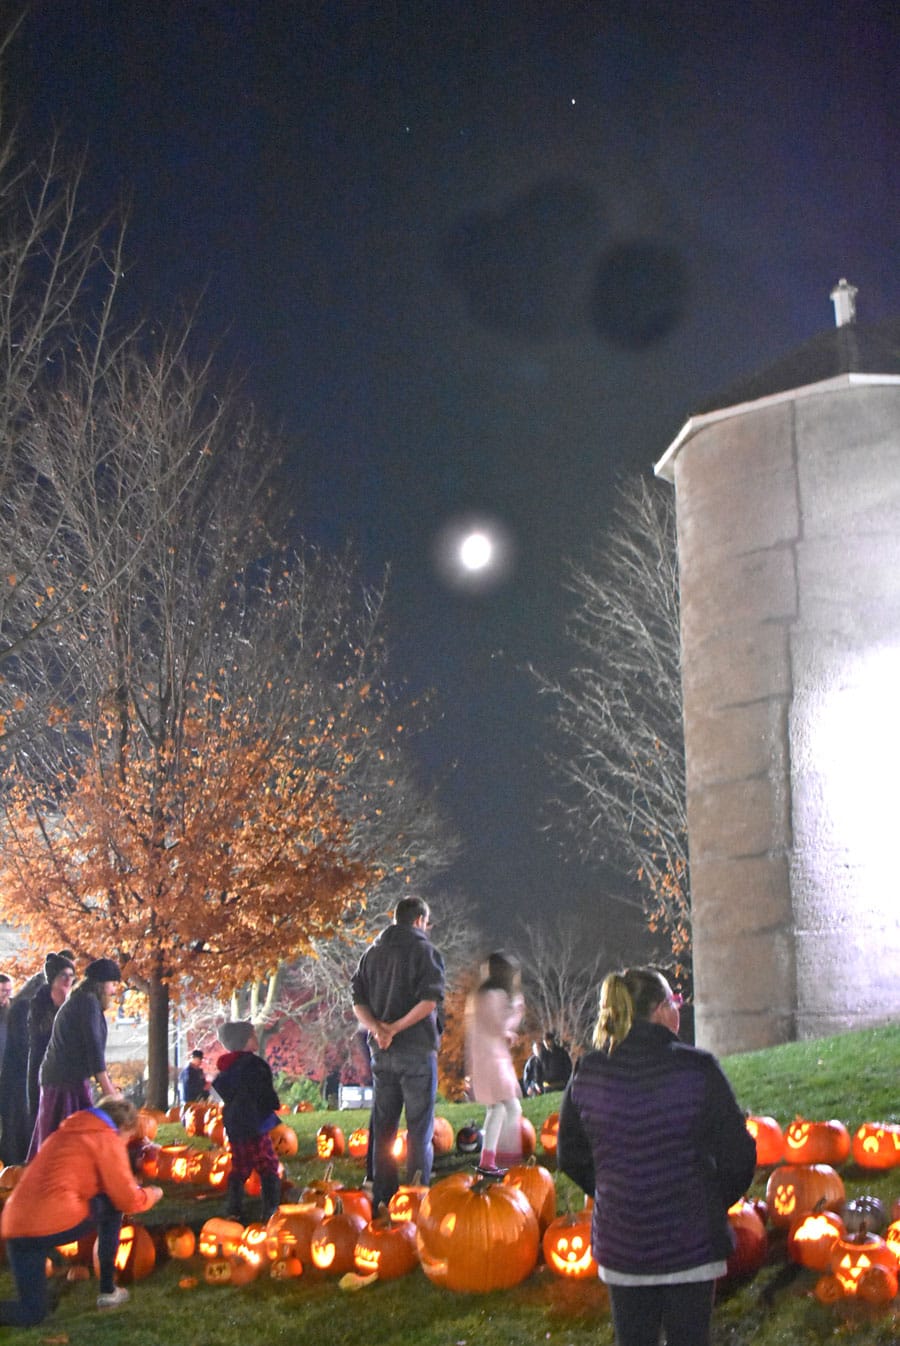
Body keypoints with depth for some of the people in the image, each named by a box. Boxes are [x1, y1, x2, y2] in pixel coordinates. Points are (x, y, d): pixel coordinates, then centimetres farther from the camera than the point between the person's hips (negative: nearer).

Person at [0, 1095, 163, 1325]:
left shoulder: (67, 1132, 26)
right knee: (111, 1206, 20)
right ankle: (107, 1291, 18)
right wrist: (151, 1194, 26)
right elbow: (128, 1201, 4)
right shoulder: (107, 1140, 3)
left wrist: (128, 1187, 41)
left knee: (30, 1314, 13)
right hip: (56, 1222, -7)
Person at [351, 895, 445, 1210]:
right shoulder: (424, 951, -5)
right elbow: (430, 1000, -18)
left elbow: (358, 1001, 5)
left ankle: (382, 1198, 14)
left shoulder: (372, 953, 12)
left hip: (381, 1051, 5)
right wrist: (395, 1028, -17)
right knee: (419, 1127, 1)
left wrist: (377, 1028, -9)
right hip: (417, 1050, -5)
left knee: (382, 1127, 11)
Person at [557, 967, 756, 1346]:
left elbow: (570, 1158, 7)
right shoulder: (698, 1069, -13)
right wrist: (717, 1202, 10)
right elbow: (737, 1154, -8)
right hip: (690, 1242, -3)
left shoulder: (586, 1075, -4)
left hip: (620, 1241, 3)